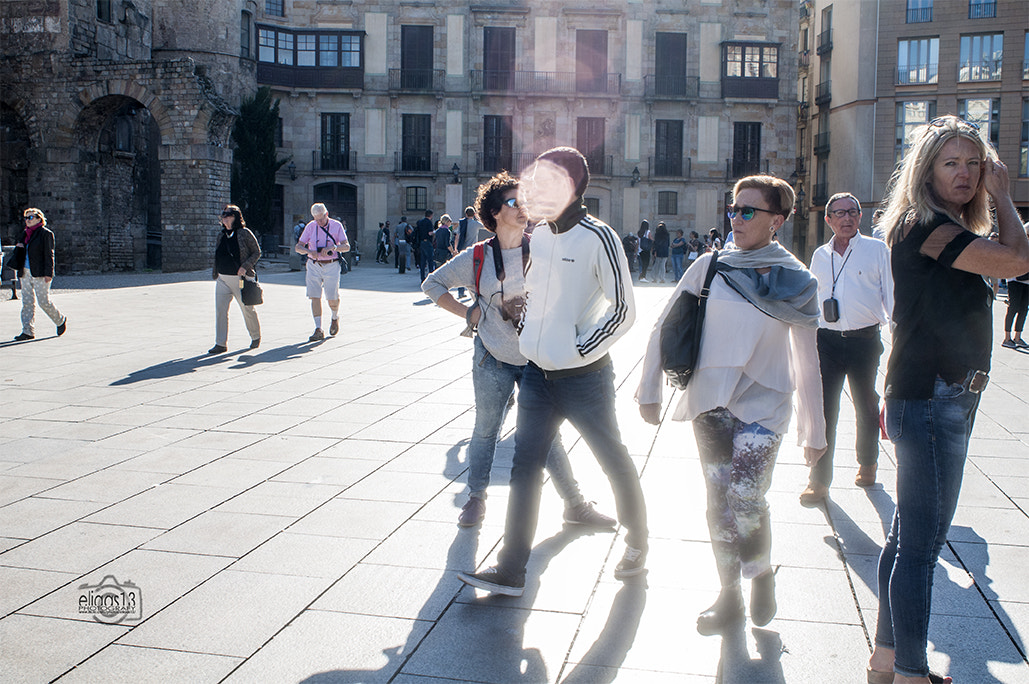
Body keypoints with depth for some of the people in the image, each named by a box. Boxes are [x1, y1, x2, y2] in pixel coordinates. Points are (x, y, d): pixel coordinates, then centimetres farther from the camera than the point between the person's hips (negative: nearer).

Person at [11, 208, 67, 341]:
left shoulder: (46, 233, -6)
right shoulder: (25, 233, 16)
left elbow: (49, 255, -10)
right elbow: (19, 247, 25)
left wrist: (48, 273, -15)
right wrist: (18, 246, 0)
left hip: (40, 274, -7)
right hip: (25, 273, 7)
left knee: (44, 301, -6)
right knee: (27, 302, 4)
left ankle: (60, 320, 18)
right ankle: (28, 331, 6)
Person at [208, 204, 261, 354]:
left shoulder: (244, 233, -7)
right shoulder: (221, 234, 11)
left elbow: (257, 252, -5)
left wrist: (245, 266, -16)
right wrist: (215, 271, 13)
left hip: (240, 278, -5)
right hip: (222, 279, 5)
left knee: (248, 310, 7)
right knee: (220, 310, -5)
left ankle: (256, 337, 30)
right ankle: (221, 344, -2)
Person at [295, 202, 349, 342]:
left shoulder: (337, 226, -2)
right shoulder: (311, 227, 3)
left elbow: (347, 246, -9)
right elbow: (298, 247, 3)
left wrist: (332, 247, -27)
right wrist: (309, 251, -19)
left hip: (331, 266, -2)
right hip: (314, 266, 2)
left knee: (332, 298, -1)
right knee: (315, 297, -8)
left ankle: (335, 318, 32)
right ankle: (318, 330, -7)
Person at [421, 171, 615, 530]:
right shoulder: (477, 257, -3)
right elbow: (432, 284, 7)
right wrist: (467, 313, -2)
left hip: (537, 358, 0)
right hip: (493, 359, 0)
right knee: (485, 431, 11)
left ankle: (575, 504, 16)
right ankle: (476, 497, 29)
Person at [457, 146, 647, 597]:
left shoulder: (598, 238, -14)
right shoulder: (538, 236, 7)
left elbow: (623, 310, -13)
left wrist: (580, 350, -13)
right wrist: (526, 333, 14)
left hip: (583, 378, -6)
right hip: (537, 374, 6)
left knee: (614, 462, 11)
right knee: (525, 467, 5)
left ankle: (637, 543, 34)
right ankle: (511, 571, 10)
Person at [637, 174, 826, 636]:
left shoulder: (797, 281, -1)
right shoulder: (710, 267, 1)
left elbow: (807, 362, 6)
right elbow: (665, 328, 6)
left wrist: (814, 432, 9)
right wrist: (649, 389, 5)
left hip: (763, 402, -2)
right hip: (709, 398, 2)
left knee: (745, 497, -15)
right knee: (718, 499, 6)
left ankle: (761, 571, 15)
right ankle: (730, 597, 22)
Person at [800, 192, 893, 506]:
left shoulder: (877, 249, 1)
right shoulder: (820, 255, 11)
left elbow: (891, 295, 1)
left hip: (864, 339, -2)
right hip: (827, 340, 2)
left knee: (866, 406, 14)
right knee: (823, 409, -3)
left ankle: (867, 464, 36)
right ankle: (819, 480, 4)